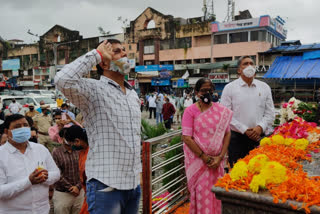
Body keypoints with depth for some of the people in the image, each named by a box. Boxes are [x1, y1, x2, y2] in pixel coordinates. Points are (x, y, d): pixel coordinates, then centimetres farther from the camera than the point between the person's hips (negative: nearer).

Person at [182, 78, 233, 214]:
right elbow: (186, 138, -10)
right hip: (197, 160, -2)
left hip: (217, 160, 3)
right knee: (200, 192, 3)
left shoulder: (222, 110, 5)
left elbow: (227, 133, 4)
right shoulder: (190, 111, -5)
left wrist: (220, 157, -7)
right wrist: (205, 157, -11)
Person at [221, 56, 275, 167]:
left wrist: (260, 127, -9)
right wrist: (244, 130, -12)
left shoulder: (265, 87, 9)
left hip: (259, 137, 3)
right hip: (237, 138, -3)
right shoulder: (229, 88, -1)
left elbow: (270, 113, 9)